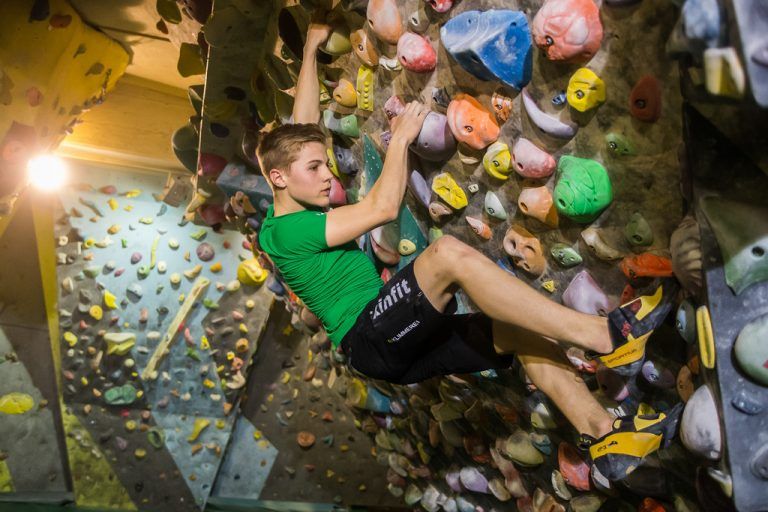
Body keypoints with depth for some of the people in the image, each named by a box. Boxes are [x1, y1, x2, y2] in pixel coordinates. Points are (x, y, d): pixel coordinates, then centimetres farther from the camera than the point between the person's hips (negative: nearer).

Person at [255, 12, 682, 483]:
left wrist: (312, 47, 30)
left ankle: (607, 438, -9)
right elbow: (383, 207, -17)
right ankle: (603, 334, -29)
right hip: (369, 338, -9)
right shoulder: (283, 230, -9)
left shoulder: (306, 213, 18)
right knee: (449, 251, -31)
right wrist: (400, 139, -4)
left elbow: (305, 122, 24)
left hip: (401, 342, 9)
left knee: (521, 331, -5)